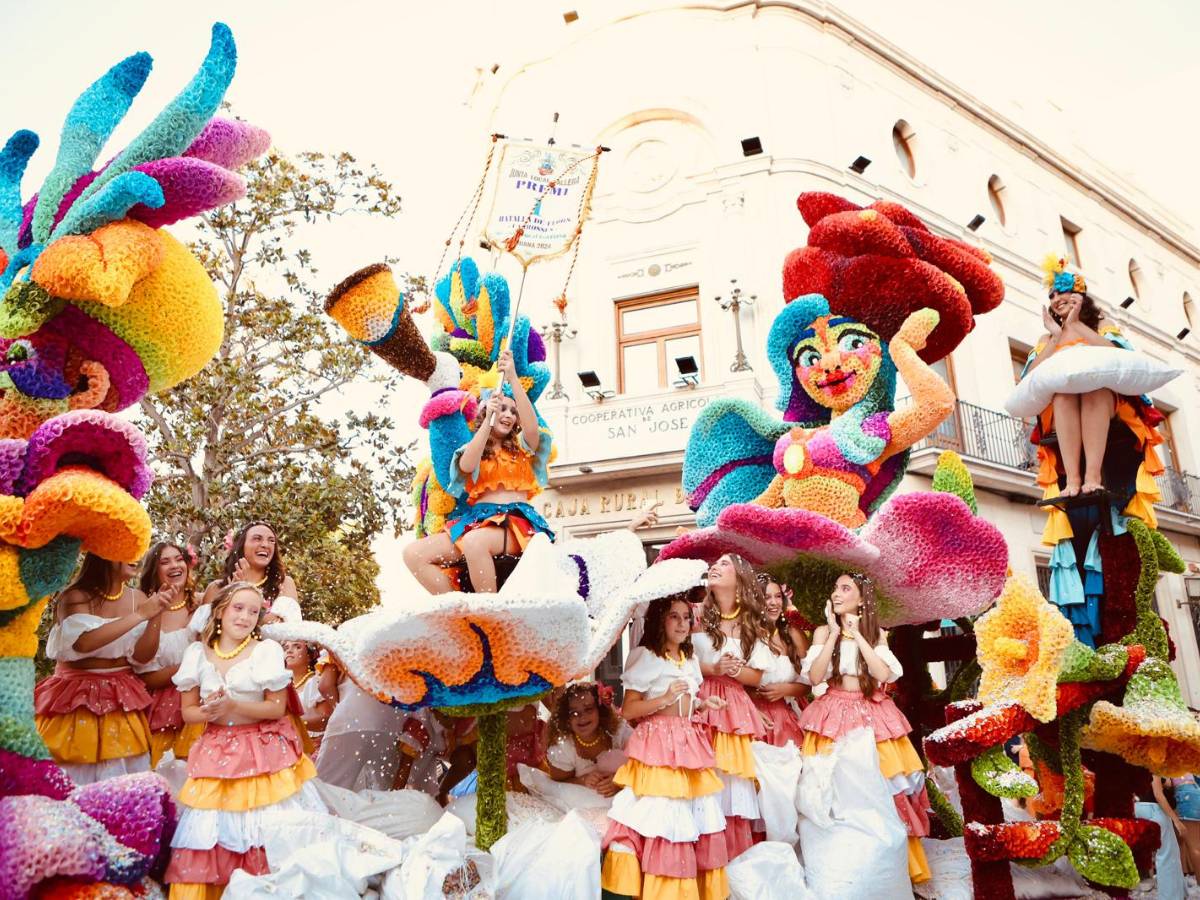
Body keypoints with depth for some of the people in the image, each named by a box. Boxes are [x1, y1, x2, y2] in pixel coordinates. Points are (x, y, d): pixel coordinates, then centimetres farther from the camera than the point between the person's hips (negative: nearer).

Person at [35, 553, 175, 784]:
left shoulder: (137, 598, 1)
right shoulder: (75, 596, -9)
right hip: (77, 697, -3)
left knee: (124, 780, 4)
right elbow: (83, 642, -27)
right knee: (76, 776, 2)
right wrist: (140, 615, -27)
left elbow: (142, 656, -5)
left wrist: (157, 614, -18)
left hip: (122, 698, 3)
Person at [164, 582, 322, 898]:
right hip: (217, 752, 3)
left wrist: (234, 706, -20)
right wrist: (208, 713, -14)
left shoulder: (267, 650, -7)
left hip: (263, 750, -2)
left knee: (267, 831, -1)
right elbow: (188, 711, 7)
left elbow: (277, 707, -8)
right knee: (211, 833, 1)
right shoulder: (197, 653, 3)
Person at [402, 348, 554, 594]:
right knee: (413, 554, -18)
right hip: (476, 518, 4)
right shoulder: (472, 448, 19)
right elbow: (467, 466, -6)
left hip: (516, 519, -3)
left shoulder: (522, 446, 16)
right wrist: (489, 419, -10)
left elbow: (533, 426, -8)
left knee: (475, 541, -38)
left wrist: (513, 378, -13)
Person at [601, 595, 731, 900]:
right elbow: (628, 710, -12)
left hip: (690, 743, 7)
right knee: (662, 817, -6)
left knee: (697, 818, 10)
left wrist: (703, 705, 7)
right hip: (658, 744, -7)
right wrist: (664, 698, -20)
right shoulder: (646, 657, -8)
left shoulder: (690, 658, 14)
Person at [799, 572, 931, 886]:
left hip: (873, 716, 1)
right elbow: (814, 677, -11)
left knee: (880, 786, -1)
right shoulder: (823, 631, 1)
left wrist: (857, 635, -13)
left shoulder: (876, 634, 4)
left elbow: (883, 674, -12)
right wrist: (834, 634, -13)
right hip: (835, 715, -1)